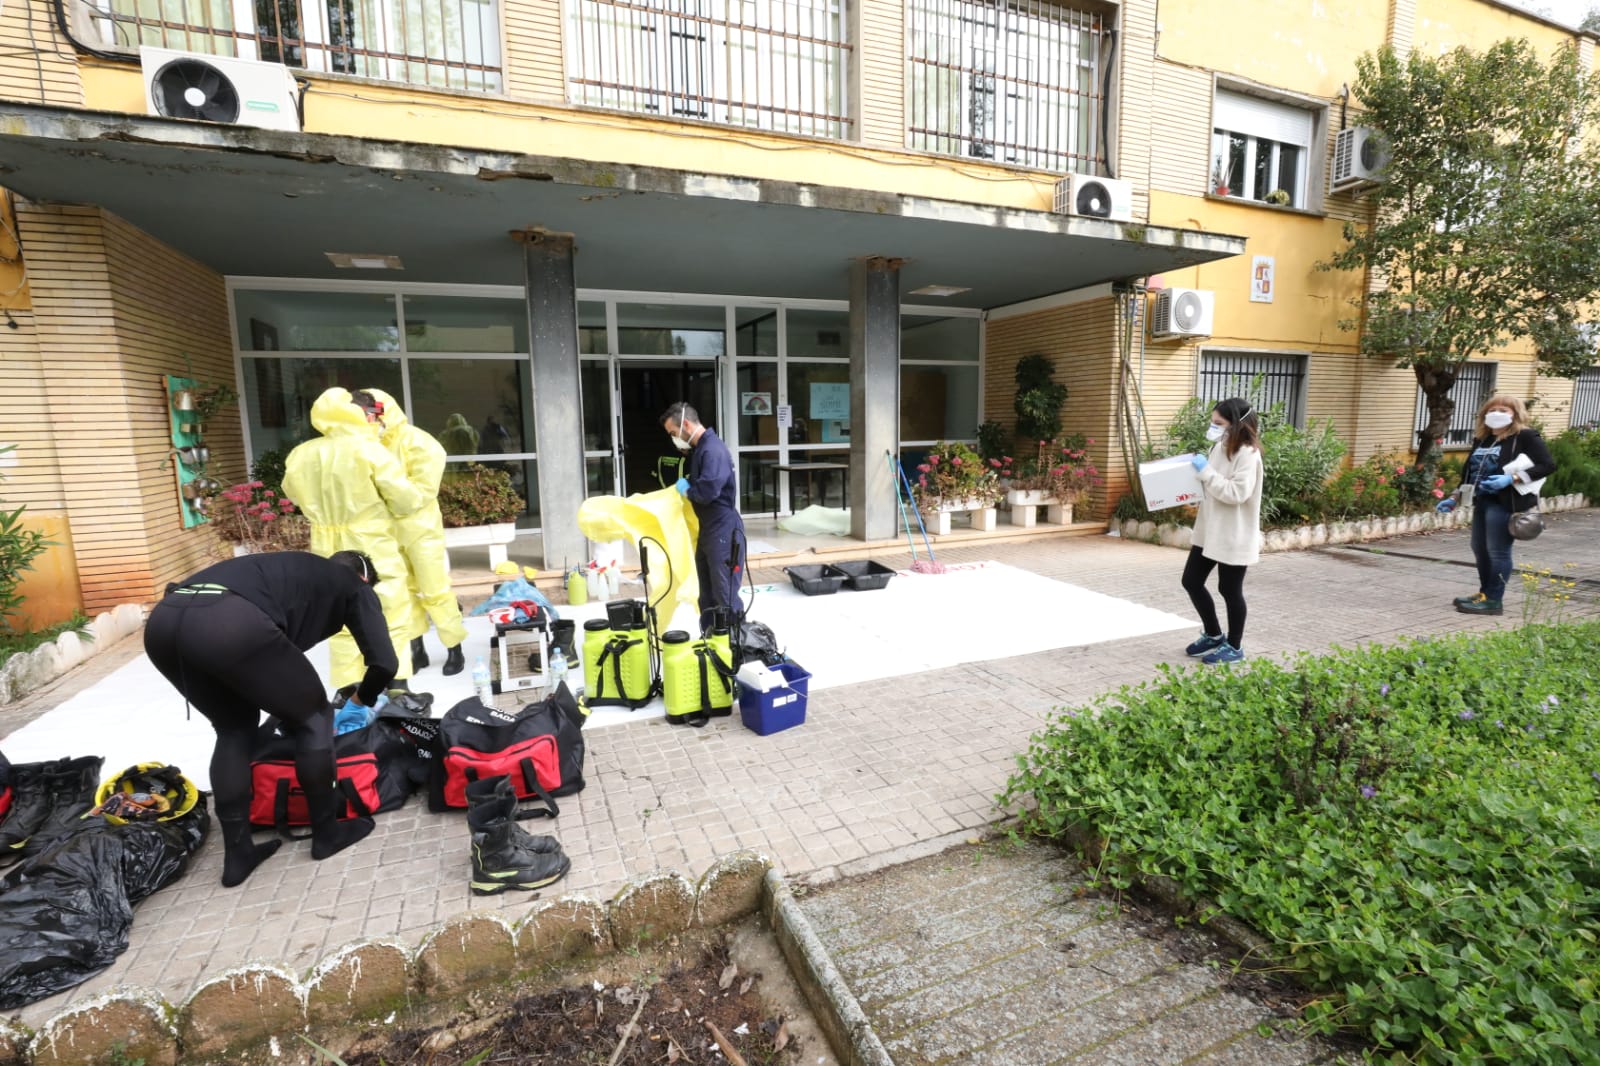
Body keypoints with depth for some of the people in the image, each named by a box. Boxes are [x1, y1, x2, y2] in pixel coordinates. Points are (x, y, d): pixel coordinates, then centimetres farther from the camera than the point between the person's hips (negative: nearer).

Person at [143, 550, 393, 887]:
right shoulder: (354, 586, 24)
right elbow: (383, 662, 15)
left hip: (163, 621, 7)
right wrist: (362, 699, 36)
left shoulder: (294, 568, 40)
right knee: (314, 718, 16)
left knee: (235, 729, 28)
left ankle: (237, 853, 30)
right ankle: (327, 832, 29)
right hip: (231, 622, -7)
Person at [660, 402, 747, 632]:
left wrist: (686, 490, -10)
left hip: (723, 532, -10)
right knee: (707, 595, 18)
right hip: (707, 531, 10)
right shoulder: (698, 449, 14)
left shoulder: (713, 449, -18)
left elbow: (708, 490, -28)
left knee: (725, 596, -5)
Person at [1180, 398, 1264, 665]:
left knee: (1230, 590, 4)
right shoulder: (1219, 448, 10)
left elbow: (1236, 493, -25)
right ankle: (1213, 635, 29)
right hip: (1209, 531, 9)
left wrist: (1206, 471, -22)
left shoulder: (1247, 454, -16)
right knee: (1191, 581, 11)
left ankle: (1234, 646, 21)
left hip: (1233, 537, -8)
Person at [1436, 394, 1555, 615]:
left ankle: (1494, 600, 3)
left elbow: (1548, 465, -10)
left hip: (1507, 503, -7)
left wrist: (1512, 479, -22)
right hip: (1482, 501, 8)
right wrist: (1454, 497, 15)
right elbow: (1469, 471, 20)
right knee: (1479, 549, 13)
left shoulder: (1525, 436, -5)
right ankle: (1484, 594, 25)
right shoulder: (1481, 440, 15)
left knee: (1498, 551, -4)